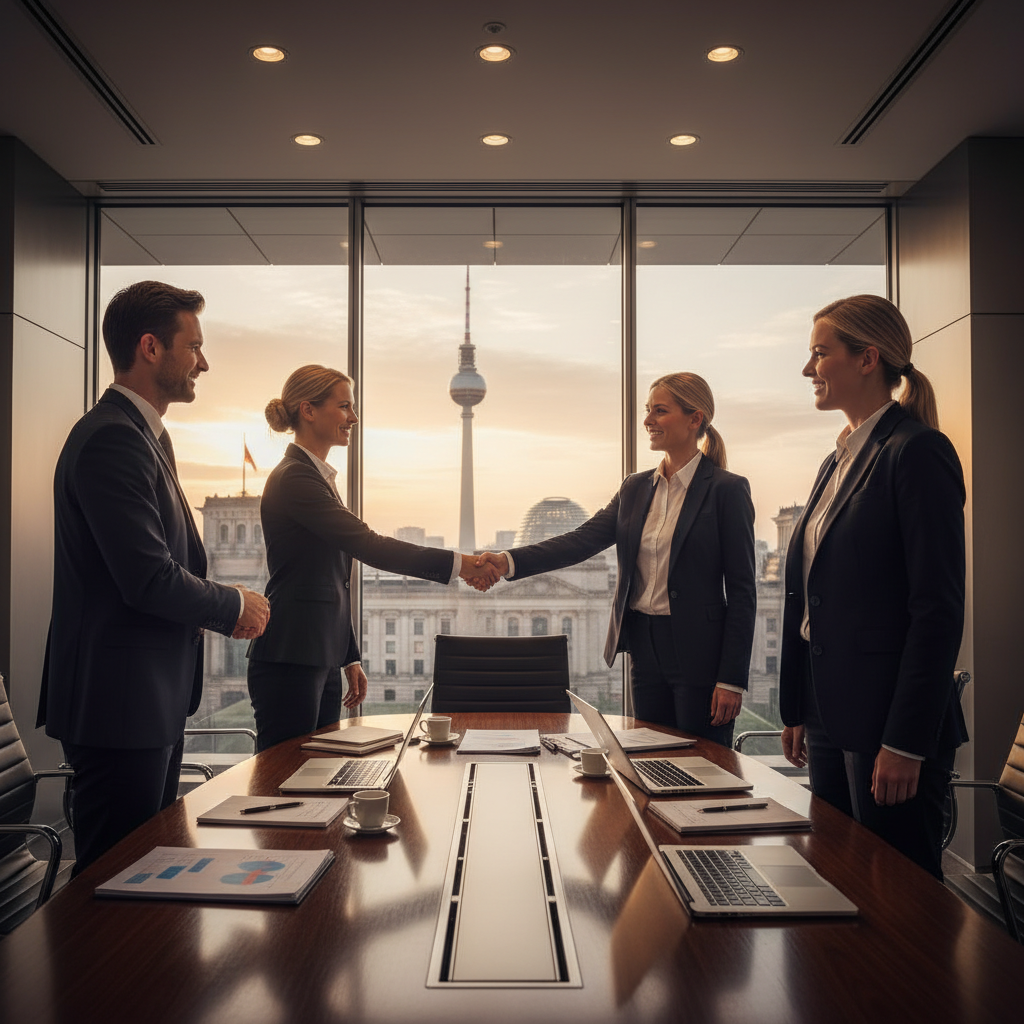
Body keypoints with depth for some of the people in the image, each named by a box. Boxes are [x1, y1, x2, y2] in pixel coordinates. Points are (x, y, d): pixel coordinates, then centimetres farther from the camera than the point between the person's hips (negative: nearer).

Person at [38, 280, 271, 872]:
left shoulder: (148, 435, 16)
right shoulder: (110, 438, -18)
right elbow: (148, 579, -24)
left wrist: (217, 608, 5)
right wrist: (234, 607, -8)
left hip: (156, 701, 10)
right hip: (120, 706, -10)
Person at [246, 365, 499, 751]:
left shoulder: (318, 478, 17)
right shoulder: (293, 479, -13)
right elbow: (366, 544, -22)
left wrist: (350, 658, 19)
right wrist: (456, 563, -22)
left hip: (322, 658, 9)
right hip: (289, 661, -9)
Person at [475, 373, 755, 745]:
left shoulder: (727, 490, -7)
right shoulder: (635, 488, 10)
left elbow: (742, 591, -9)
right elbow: (583, 539, -2)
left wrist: (731, 679, -13)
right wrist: (509, 562, -16)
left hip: (698, 654, -5)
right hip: (645, 648, 6)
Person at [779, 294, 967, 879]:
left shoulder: (917, 451, -12)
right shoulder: (839, 462, 14)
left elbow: (940, 609, -17)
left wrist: (907, 742, -19)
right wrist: (798, 710, 16)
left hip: (888, 721, -8)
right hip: (831, 717, 9)